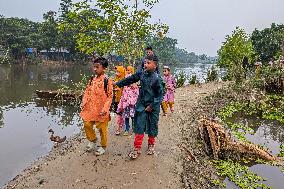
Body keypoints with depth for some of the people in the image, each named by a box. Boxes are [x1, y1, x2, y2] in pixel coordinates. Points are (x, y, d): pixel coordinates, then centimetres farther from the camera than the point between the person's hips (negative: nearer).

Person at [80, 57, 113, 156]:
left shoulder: (107, 81, -13)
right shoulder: (92, 79, 5)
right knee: (87, 125, 10)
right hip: (90, 108, 6)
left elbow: (109, 96, -12)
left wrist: (105, 109, -19)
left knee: (102, 128, 7)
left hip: (101, 110, -5)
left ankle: (103, 147, 27)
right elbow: (87, 91, 13)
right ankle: (92, 140, 36)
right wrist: (84, 102, 1)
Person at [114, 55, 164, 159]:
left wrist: (152, 106, -13)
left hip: (153, 107, -3)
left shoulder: (157, 79, -15)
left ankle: (151, 145, 34)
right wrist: (117, 83, 15)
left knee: (152, 127, 11)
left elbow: (160, 95, -11)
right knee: (139, 126, 3)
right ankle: (137, 148, 12)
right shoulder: (141, 74, -2)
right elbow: (130, 79, 11)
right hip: (141, 105, 3)